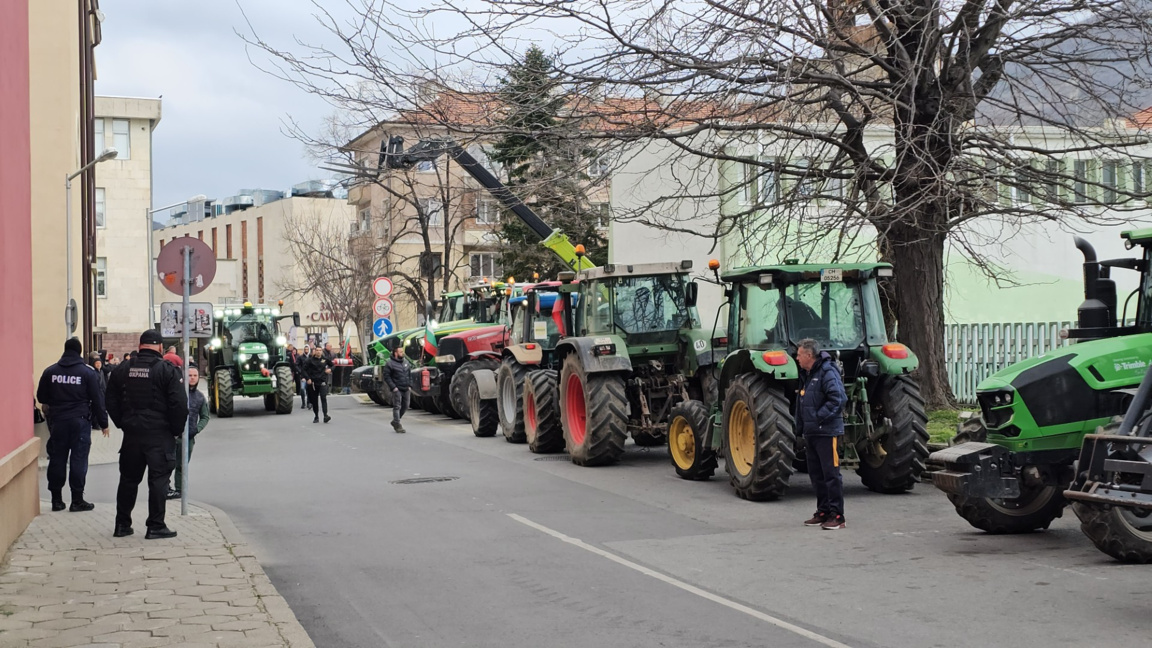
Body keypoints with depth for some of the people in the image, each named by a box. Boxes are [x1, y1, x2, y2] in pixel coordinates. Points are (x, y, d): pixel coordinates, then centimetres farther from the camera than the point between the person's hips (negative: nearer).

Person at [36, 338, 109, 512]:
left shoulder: (50, 372, 2)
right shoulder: (88, 372, -5)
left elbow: (41, 397, 10)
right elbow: (97, 400, -4)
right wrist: (103, 423, 3)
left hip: (57, 421, 3)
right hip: (80, 420, -3)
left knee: (57, 459, 9)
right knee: (78, 459, 0)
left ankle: (56, 499, 13)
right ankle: (77, 500, 0)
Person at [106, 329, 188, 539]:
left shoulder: (121, 370, 5)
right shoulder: (168, 371, -10)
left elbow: (111, 403, 9)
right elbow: (179, 405, -13)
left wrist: (123, 425, 17)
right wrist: (177, 430, -1)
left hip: (131, 435, 5)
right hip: (159, 435, -5)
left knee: (128, 479, 14)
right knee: (158, 480, 1)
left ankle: (122, 524, 20)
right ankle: (156, 526, 1)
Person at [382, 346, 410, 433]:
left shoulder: (406, 362, 14)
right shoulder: (389, 363, -7)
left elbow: (409, 375, 20)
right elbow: (386, 377, -9)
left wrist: (410, 386, 10)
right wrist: (393, 387, -15)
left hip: (406, 389, 7)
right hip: (397, 389, -7)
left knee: (405, 406, 11)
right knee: (397, 407, -7)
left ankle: (395, 421, 27)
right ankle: (397, 425, -3)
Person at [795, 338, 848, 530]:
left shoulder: (828, 373, -13)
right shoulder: (806, 376, 17)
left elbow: (838, 399, -22)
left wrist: (819, 417, -20)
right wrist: (801, 429, 16)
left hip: (827, 433, -10)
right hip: (811, 433, 10)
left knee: (831, 474, -7)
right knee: (816, 475, 12)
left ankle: (837, 516, -4)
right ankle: (823, 512, 20)